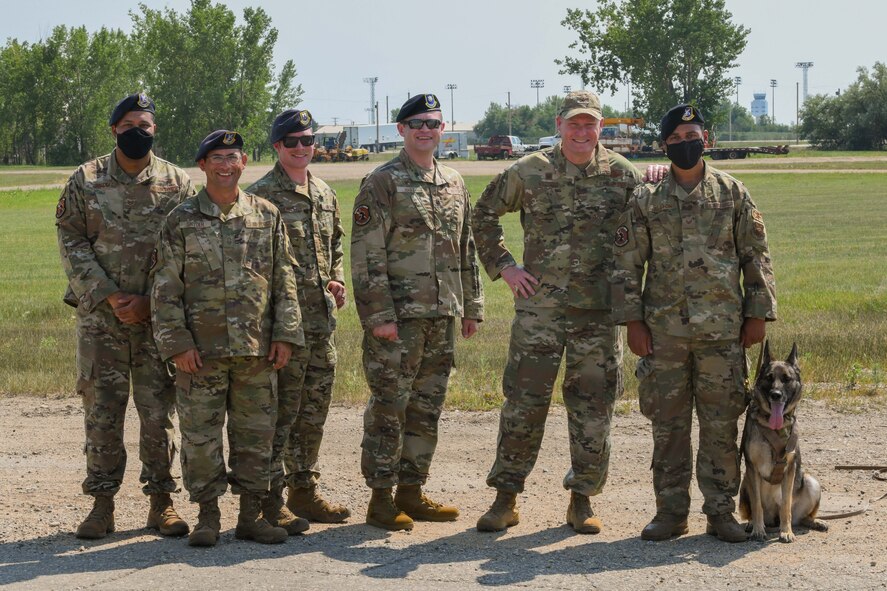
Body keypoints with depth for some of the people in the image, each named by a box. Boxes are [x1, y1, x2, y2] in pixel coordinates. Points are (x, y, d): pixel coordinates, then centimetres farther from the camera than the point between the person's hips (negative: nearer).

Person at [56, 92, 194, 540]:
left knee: (159, 411, 3)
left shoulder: (177, 183, 2)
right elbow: (72, 243, 0)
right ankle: (102, 506, 10)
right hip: (100, 315, 0)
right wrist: (109, 296, -11)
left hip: (159, 316, 0)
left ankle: (161, 502, 13)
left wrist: (149, 301, -9)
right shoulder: (86, 181, 2)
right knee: (101, 411, 2)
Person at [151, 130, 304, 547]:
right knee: (200, 434, 1)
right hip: (201, 350, -2)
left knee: (255, 433, 6)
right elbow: (165, 288, -1)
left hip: (257, 349, 2)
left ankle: (251, 514, 16)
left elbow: (284, 279, 8)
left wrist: (285, 335, 1)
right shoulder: (181, 220, 1)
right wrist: (177, 342, -8)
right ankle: (208, 515, 11)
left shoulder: (267, 216, 8)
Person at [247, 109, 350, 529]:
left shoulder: (324, 194, 15)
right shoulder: (260, 195, -8)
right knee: (280, 409, -5)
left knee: (314, 409, 13)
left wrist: (337, 279, 9)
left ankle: (305, 490, 23)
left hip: (322, 318, 7)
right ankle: (270, 499, 2)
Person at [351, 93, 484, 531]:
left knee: (427, 407, 11)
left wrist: (472, 306, 16)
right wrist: (379, 314, -17)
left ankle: (412, 491, 20)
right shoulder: (382, 183, -7)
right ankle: (381, 498, 4)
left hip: (443, 315, 7)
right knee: (389, 407, -3)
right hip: (398, 316, -6)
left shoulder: (454, 184, 14)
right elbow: (367, 254, -11)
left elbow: (466, 250, 20)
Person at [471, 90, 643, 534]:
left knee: (593, 407, 5)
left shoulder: (622, 175, 2)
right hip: (539, 307, -1)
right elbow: (483, 215, 12)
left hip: (599, 312, 1)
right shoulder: (529, 173, 1)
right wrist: (503, 266, 5)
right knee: (523, 401, 0)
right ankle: (505, 498, 9)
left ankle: (582, 500, 16)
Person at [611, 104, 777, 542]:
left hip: (722, 328, 0)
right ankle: (671, 511, 14)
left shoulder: (733, 193, 5)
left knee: (721, 424, 2)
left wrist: (757, 314, 3)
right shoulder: (646, 200, 5)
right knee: (668, 424, 5)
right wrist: (632, 321, -1)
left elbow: (756, 256, 7)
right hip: (664, 329, 1)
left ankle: (720, 511, 12)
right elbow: (627, 263, 5)